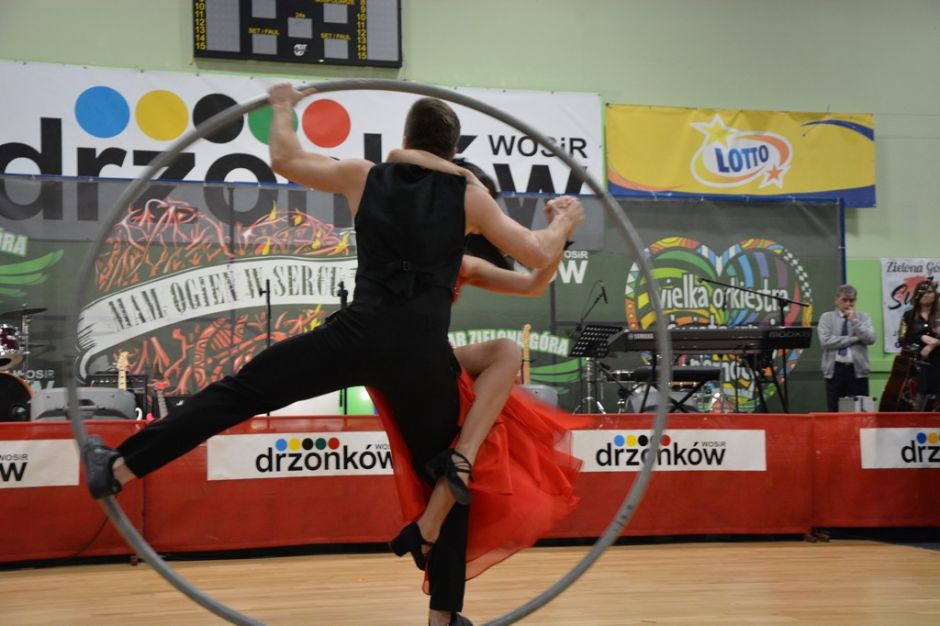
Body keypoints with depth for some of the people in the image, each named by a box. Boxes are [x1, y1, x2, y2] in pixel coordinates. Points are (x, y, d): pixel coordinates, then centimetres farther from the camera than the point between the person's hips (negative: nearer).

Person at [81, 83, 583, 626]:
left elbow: (285, 160, 21)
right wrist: (565, 223, 30)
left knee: (239, 391, 9)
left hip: (358, 334, 0)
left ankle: (119, 469, 6)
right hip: (423, 352, 0)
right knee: (446, 477, 12)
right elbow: (538, 256, 9)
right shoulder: (469, 195, 8)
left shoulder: (365, 177, 12)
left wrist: (283, 109, 39)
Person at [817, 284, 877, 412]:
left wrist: (855, 321, -9)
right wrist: (853, 339, -8)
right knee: (834, 411, 0)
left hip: (857, 370, 1)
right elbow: (826, 341, -9)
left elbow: (870, 339, -4)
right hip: (835, 370, -1)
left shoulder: (863, 317, 11)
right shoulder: (827, 318, 6)